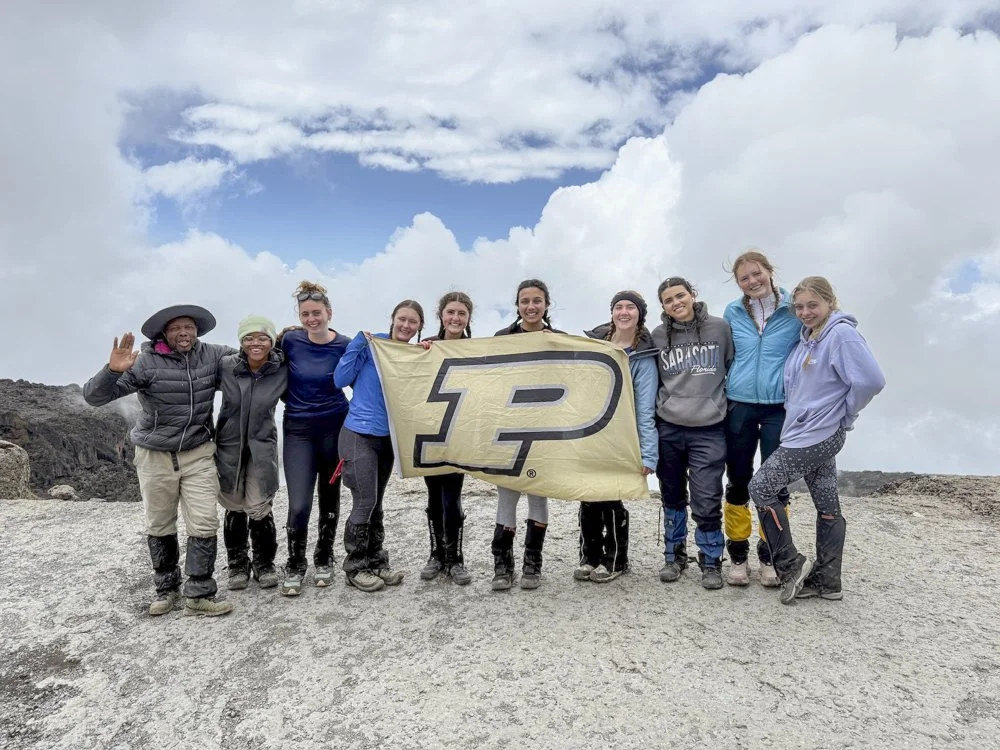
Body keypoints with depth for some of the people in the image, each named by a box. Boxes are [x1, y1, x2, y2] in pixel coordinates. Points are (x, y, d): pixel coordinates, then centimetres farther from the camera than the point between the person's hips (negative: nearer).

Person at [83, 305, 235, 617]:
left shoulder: (211, 355, -4)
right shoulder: (146, 362, -14)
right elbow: (94, 396, -16)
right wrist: (113, 370, -35)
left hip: (198, 455, 1)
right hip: (155, 456, -1)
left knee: (204, 525, -4)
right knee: (159, 527, 12)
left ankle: (198, 595, 6)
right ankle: (166, 588, 30)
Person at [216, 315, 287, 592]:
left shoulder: (282, 371, -9)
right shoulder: (225, 366, -11)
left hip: (262, 447, 0)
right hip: (229, 445, 1)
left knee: (259, 509, -2)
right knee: (234, 509, 9)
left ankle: (264, 564, 20)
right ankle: (237, 565, 29)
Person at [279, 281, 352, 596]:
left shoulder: (344, 345, -7)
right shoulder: (290, 340, -6)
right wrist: (292, 400, 1)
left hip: (335, 428, 0)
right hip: (298, 429, 0)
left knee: (329, 496, 13)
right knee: (299, 504, -8)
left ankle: (324, 560, 32)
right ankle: (294, 566, 15)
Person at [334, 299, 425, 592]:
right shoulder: (371, 344, -8)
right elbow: (341, 379, -10)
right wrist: (359, 342, -17)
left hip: (388, 437, 5)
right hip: (359, 434, -5)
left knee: (376, 503, 13)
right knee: (365, 502, -5)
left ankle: (375, 562, 24)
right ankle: (355, 567, 10)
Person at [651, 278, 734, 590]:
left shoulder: (720, 328, -1)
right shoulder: (658, 336, 4)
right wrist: (653, 415, 12)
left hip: (708, 430, -2)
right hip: (668, 428, 2)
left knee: (707, 501, -3)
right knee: (672, 497, 13)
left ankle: (711, 561, 17)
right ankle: (674, 555, 30)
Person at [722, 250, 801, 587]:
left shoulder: (795, 309, -2)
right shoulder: (732, 312, 4)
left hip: (780, 407, -1)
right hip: (738, 406, 2)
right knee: (738, 482, 8)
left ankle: (770, 555, 20)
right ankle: (738, 554, 21)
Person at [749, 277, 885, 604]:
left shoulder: (841, 334, -17)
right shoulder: (807, 336, 10)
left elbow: (871, 380, -23)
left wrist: (843, 415, -11)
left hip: (814, 436, -9)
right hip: (811, 433, 9)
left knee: (761, 487, -3)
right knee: (827, 505, 14)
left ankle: (791, 567, 6)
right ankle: (826, 580, 25)